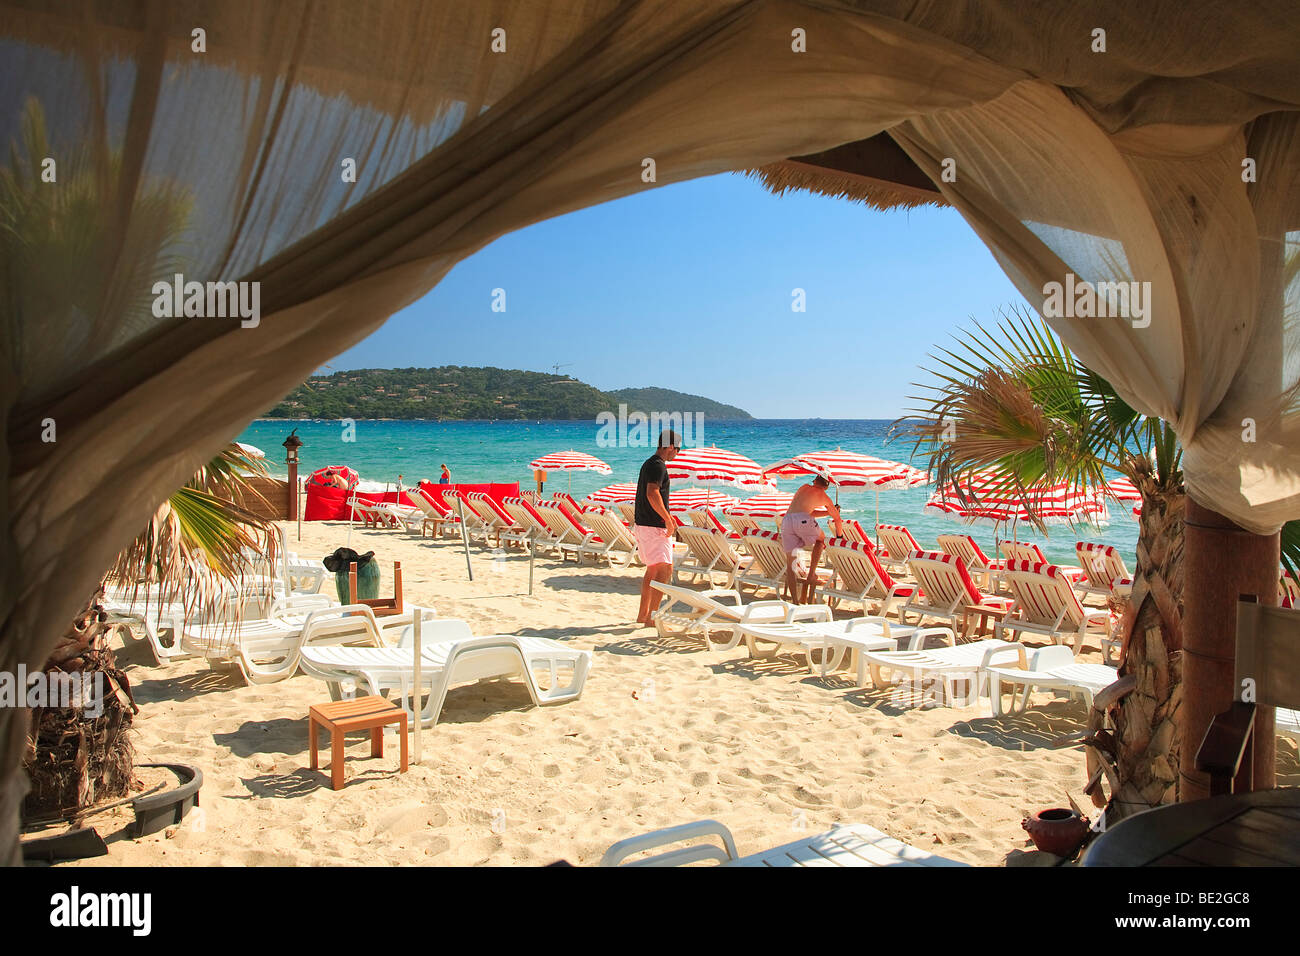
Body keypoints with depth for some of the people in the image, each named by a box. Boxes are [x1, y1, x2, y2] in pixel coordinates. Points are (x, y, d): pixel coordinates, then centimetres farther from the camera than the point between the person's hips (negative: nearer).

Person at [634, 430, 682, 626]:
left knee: (652, 570, 18)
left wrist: (667, 515, 24)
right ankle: (651, 616, -14)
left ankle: (643, 614, 24)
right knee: (665, 569, -11)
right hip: (654, 527, -11)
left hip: (642, 523, 11)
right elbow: (652, 493, -28)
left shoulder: (649, 463, 18)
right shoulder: (658, 465, -14)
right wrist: (668, 519, -22)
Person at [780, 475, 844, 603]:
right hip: (802, 520, -3)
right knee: (821, 540, 29)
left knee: (790, 563, 9)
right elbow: (838, 519, 30)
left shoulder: (804, 488, 31)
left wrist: (829, 512, 44)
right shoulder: (824, 497, 20)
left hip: (786, 520, 3)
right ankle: (811, 575, 16)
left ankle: (795, 601, 5)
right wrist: (839, 536, 45)